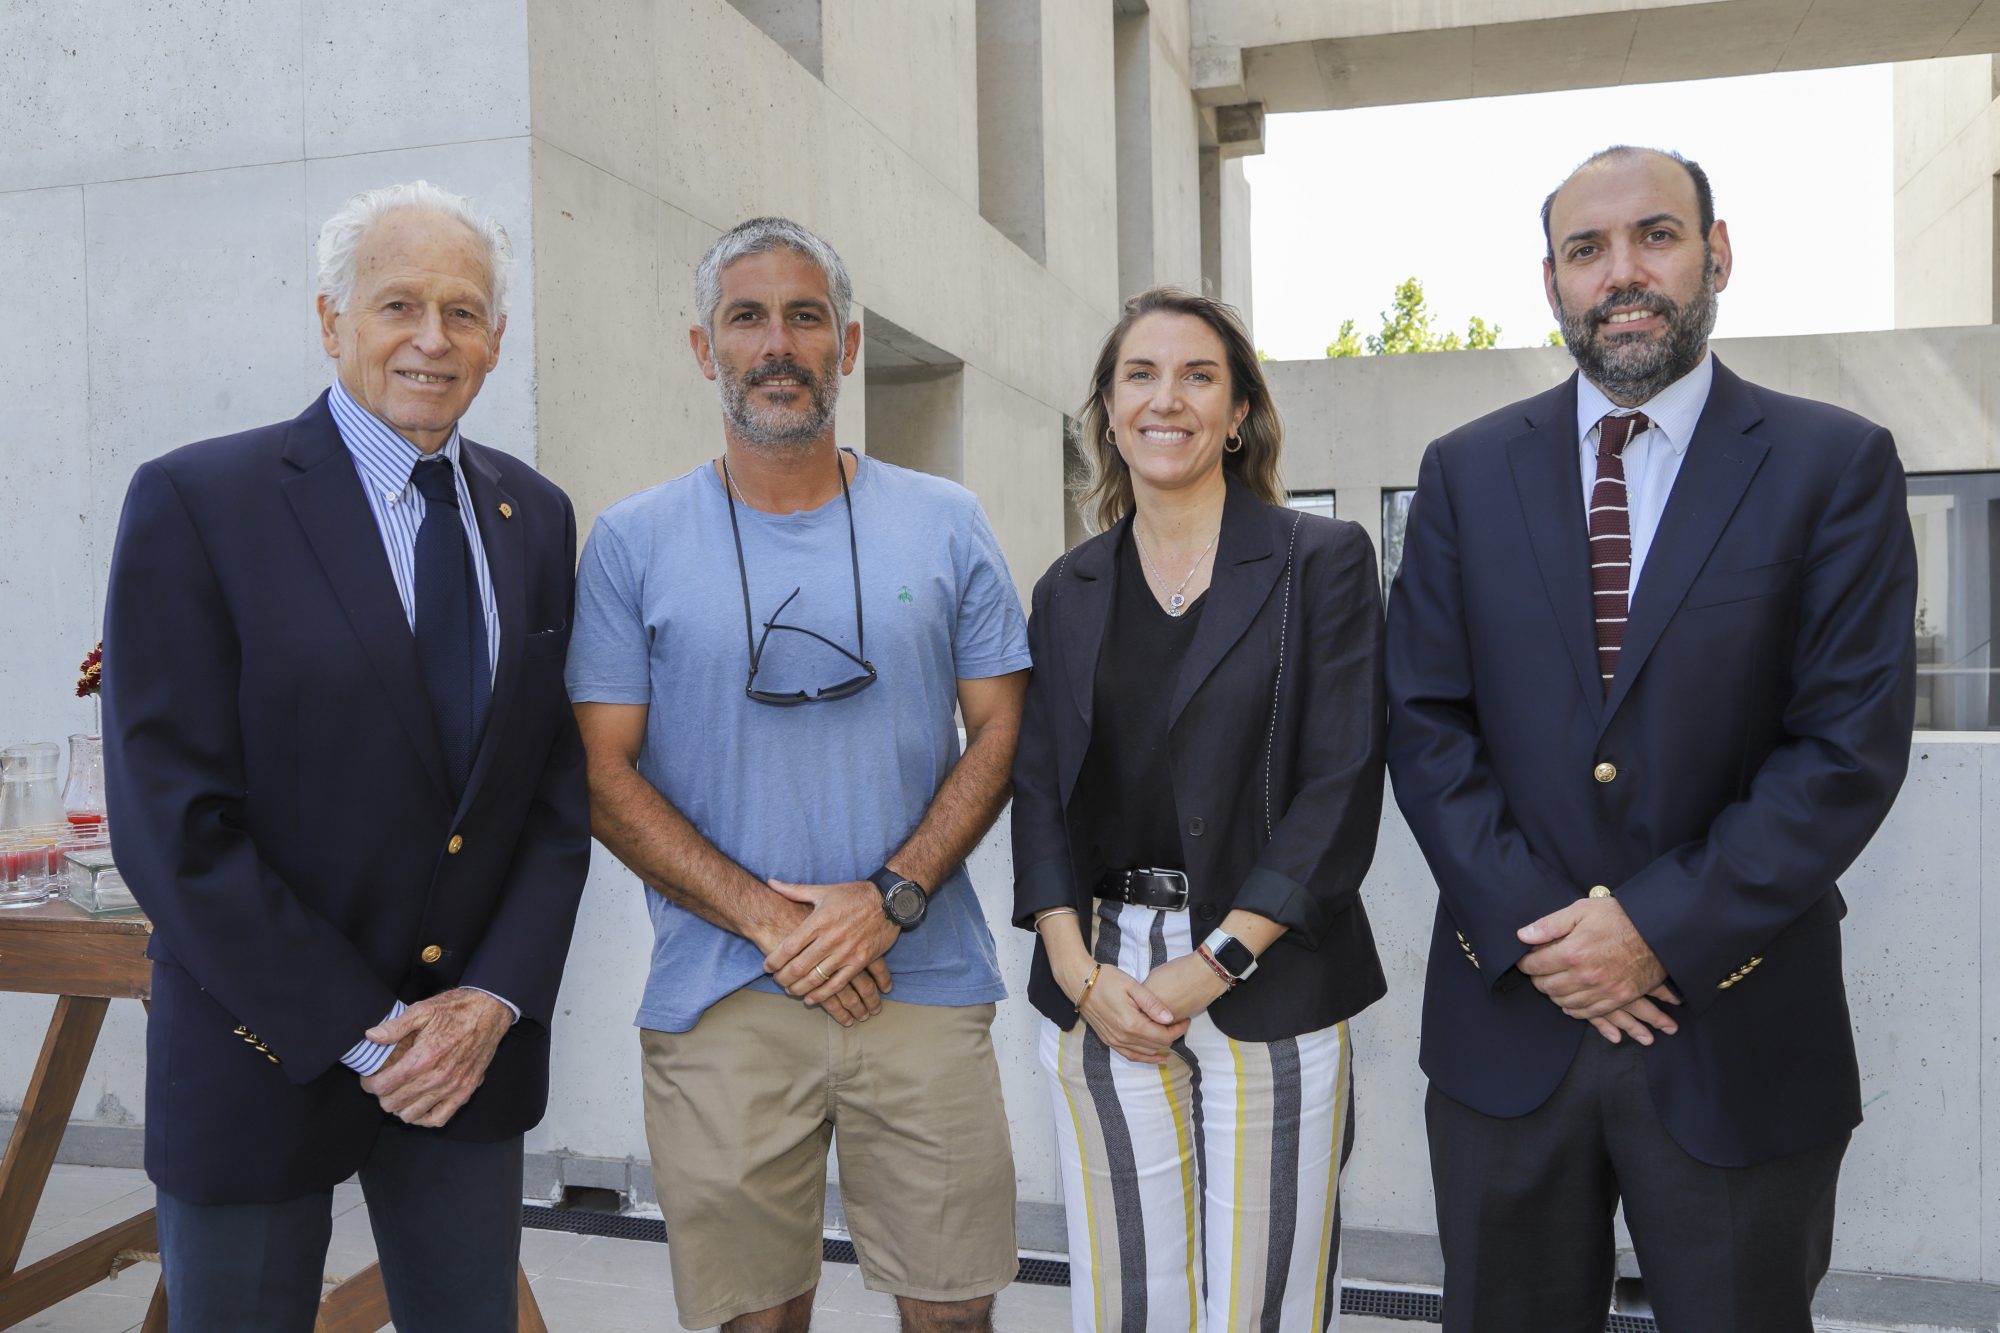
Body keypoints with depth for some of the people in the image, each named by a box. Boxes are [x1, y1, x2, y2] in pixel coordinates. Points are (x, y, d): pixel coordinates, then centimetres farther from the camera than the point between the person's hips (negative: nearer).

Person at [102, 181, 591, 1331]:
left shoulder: (535, 516, 4)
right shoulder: (195, 502, -10)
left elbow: (561, 784, 5)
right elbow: (171, 823, -14)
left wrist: (497, 997, -7)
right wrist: (364, 1033, -14)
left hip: (476, 1041, 4)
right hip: (266, 1052, -3)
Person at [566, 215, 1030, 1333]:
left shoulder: (947, 526, 4)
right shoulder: (633, 543, 1)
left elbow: (1000, 732, 4)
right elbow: (604, 773, -1)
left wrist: (890, 897, -10)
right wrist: (765, 918, -12)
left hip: (925, 989, 1)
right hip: (719, 1003, 0)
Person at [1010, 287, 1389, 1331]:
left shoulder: (1322, 561, -1)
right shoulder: (1069, 589, 11)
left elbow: (1341, 786, -8)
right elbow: (1038, 790, 7)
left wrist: (1215, 965, -14)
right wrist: (1081, 971, -7)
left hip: (1266, 983, -3)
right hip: (1098, 988, 3)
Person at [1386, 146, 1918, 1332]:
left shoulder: (1836, 465, -2)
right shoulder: (1467, 472, 4)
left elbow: (1853, 743, -9)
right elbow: (1426, 723, -1)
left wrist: (1661, 928, -14)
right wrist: (1533, 928, -11)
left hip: (1739, 1038, -1)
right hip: (1509, 1016, 2)